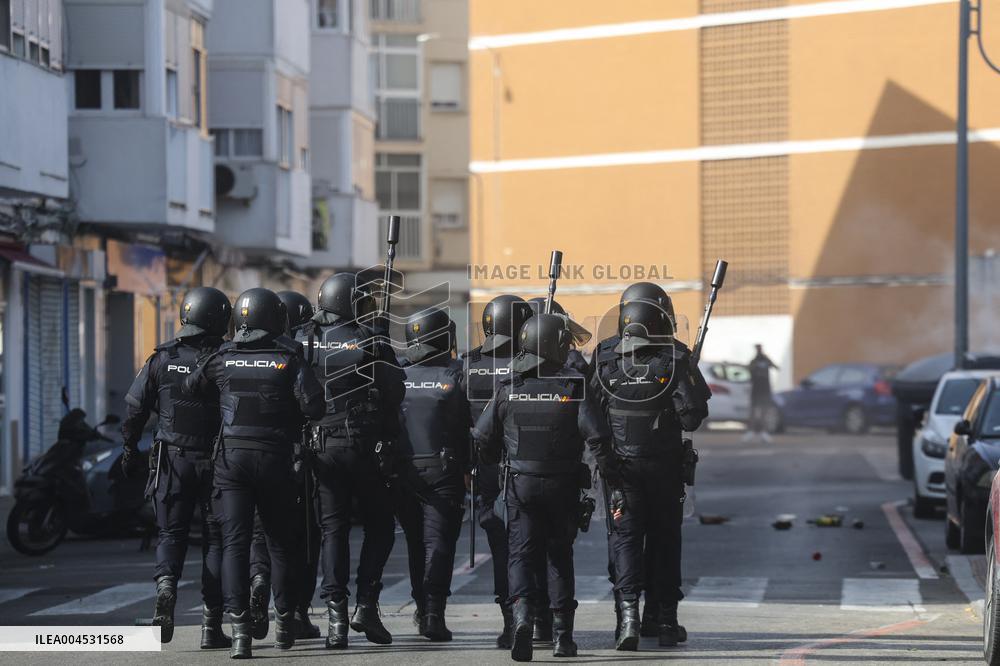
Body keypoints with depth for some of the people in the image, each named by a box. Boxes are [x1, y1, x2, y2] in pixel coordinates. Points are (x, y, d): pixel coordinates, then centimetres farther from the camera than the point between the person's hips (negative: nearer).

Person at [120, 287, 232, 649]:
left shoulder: (162, 358, 0)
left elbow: (134, 407, 3)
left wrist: (130, 450, 14)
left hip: (172, 459, 2)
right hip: (216, 460, -1)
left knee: (171, 533, 11)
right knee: (216, 538, 6)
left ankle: (165, 585, -20)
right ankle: (212, 625, 5)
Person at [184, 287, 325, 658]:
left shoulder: (222, 359, 3)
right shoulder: (288, 358, -4)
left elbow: (190, 389, 15)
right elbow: (313, 404, -12)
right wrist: (293, 422, 7)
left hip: (231, 457, 1)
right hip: (275, 458, -1)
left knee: (234, 543, -2)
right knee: (280, 542, 14)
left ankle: (240, 630, -13)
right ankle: (284, 623, 23)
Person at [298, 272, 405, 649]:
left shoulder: (303, 343, 3)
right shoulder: (370, 344, -9)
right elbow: (395, 395, -6)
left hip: (321, 448, 3)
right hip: (365, 447, -3)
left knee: (333, 530, 7)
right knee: (379, 526, 11)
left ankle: (336, 615, -1)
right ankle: (366, 606, 2)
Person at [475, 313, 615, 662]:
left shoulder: (508, 388, -1)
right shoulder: (574, 386, -9)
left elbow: (482, 438, 4)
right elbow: (596, 436, -16)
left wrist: (496, 465, 24)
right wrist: (610, 472, -1)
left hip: (520, 485, 1)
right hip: (563, 486, 0)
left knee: (521, 553, 2)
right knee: (560, 555, 14)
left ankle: (522, 614, -25)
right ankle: (562, 634, 15)